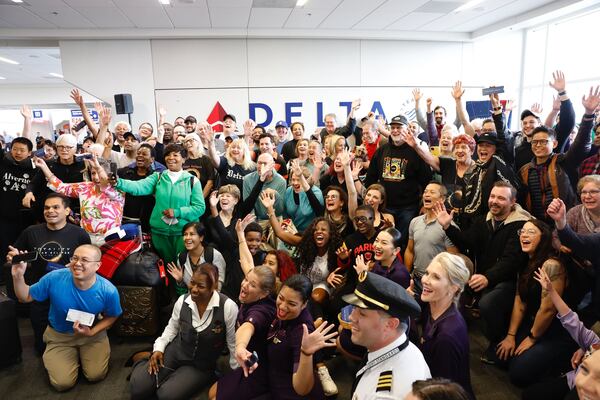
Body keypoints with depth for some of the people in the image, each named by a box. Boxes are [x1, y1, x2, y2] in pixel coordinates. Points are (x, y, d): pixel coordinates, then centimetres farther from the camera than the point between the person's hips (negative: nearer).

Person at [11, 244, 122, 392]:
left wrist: (91, 332, -20)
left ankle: (82, 354, 23)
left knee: (96, 375, -9)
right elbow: (26, 297, -7)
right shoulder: (54, 278, -25)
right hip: (59, 335, 1)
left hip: (93, 333, 0)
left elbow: (111, 317, -5)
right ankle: (74, 355, 23)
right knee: (63, 383, -9)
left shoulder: (108, 291, -25)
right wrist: (18, 276, -25)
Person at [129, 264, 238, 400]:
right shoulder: (182, 300, -10)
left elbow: (233, 344, -14)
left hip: (201, 366, -2)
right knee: (138, 386, -10)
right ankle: (146, 364, 23)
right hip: (175, 352, 3)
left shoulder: (228, 307, -25)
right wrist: (158, 348, -2)